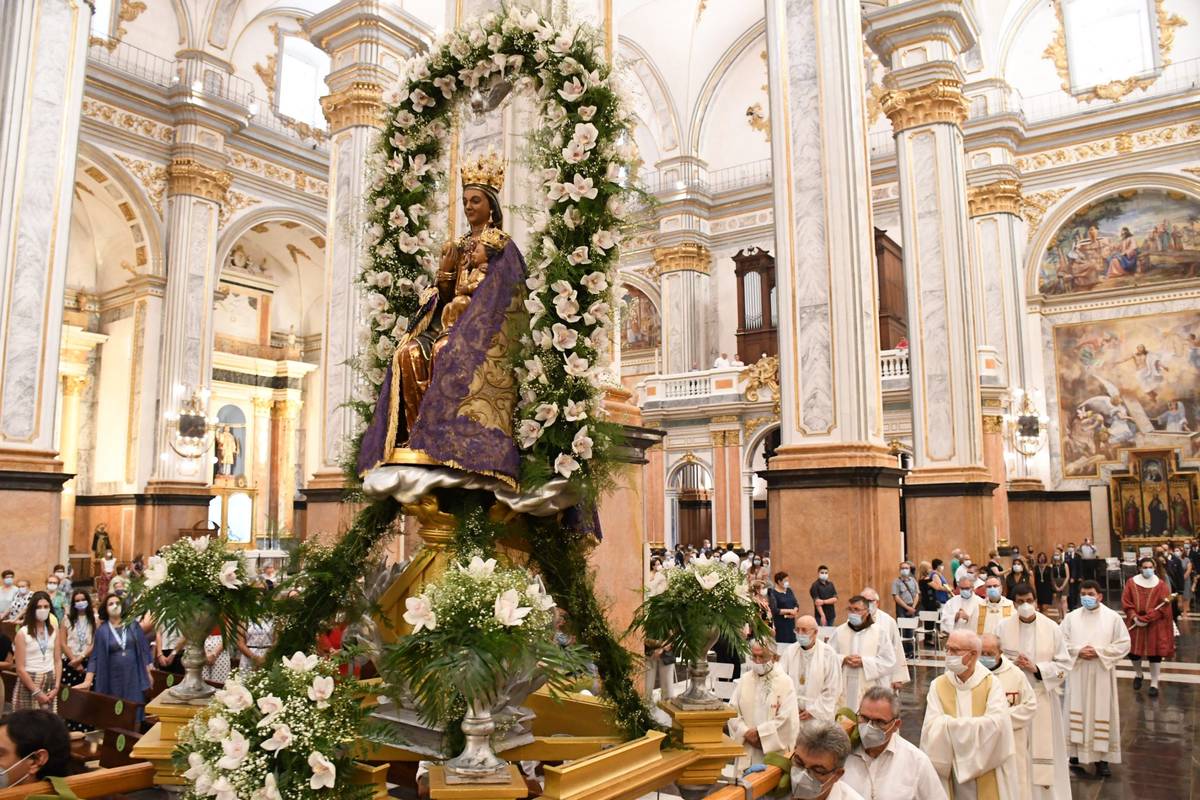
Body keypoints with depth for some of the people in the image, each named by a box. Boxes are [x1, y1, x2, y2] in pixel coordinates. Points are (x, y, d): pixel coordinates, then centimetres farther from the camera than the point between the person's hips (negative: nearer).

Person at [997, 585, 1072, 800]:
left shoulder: (1051, 628, -3)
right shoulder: (1003, 627, -2)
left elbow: (1062, 665, -2)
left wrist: (1036, 668, -15)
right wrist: (1012, 663, -16)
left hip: (1042, 696, 0)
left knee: (1043, 747, 5)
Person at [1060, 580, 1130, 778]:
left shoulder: (1113, 617, -1)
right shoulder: (1071, 617, 4)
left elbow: (1123, 644, -3)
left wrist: (1099, 652, -13)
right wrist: (1078, 651, -13)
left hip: (1102, 674, -1)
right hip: (1077, 674, 1)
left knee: (1101, 713, 2)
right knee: (1077, 712, 3)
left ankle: (1101, 757, 10)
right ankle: (1076, 753, 10)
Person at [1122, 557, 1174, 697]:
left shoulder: (1161, 584, -5)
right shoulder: (1131, 582, -2)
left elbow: (1164, 606, -10)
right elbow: (1125, 603, -2)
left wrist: (1147, 618, -18)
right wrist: (1135, 617, -16)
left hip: (1155, 625, -1)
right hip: (1135, 624, 2)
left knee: (1155, 654, 1)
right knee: (1133, 652, 7)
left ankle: (1154, 684, 14)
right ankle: (1138, 675, 34)